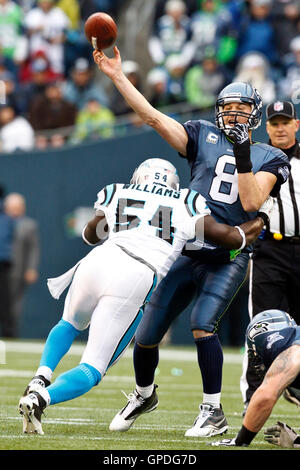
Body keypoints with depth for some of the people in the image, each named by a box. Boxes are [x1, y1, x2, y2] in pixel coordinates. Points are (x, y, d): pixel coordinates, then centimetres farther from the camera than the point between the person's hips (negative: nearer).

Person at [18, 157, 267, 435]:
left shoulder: (117, 195, 24)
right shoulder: (185, 206, 16)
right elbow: (234, 238, 18)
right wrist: (260, 222, 37)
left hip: (97, 263, 3)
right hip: (135, 282, -3)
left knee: (70, 325, 36)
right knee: (92, 370, 5)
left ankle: (41, 378, 11)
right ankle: (40, 398, -22)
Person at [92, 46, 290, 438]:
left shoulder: (269, 158, 4)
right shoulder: (204, 137, 8)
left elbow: (251, 202, -11)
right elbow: (153, 117, -1)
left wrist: (242, 156, -19)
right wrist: (117, 76, -7)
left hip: (228, 257, -3)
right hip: (186, 253, 3)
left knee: (203, 323, -24)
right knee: (146, 335, 5)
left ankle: (213, 412, -14)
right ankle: (144, 394, 34)